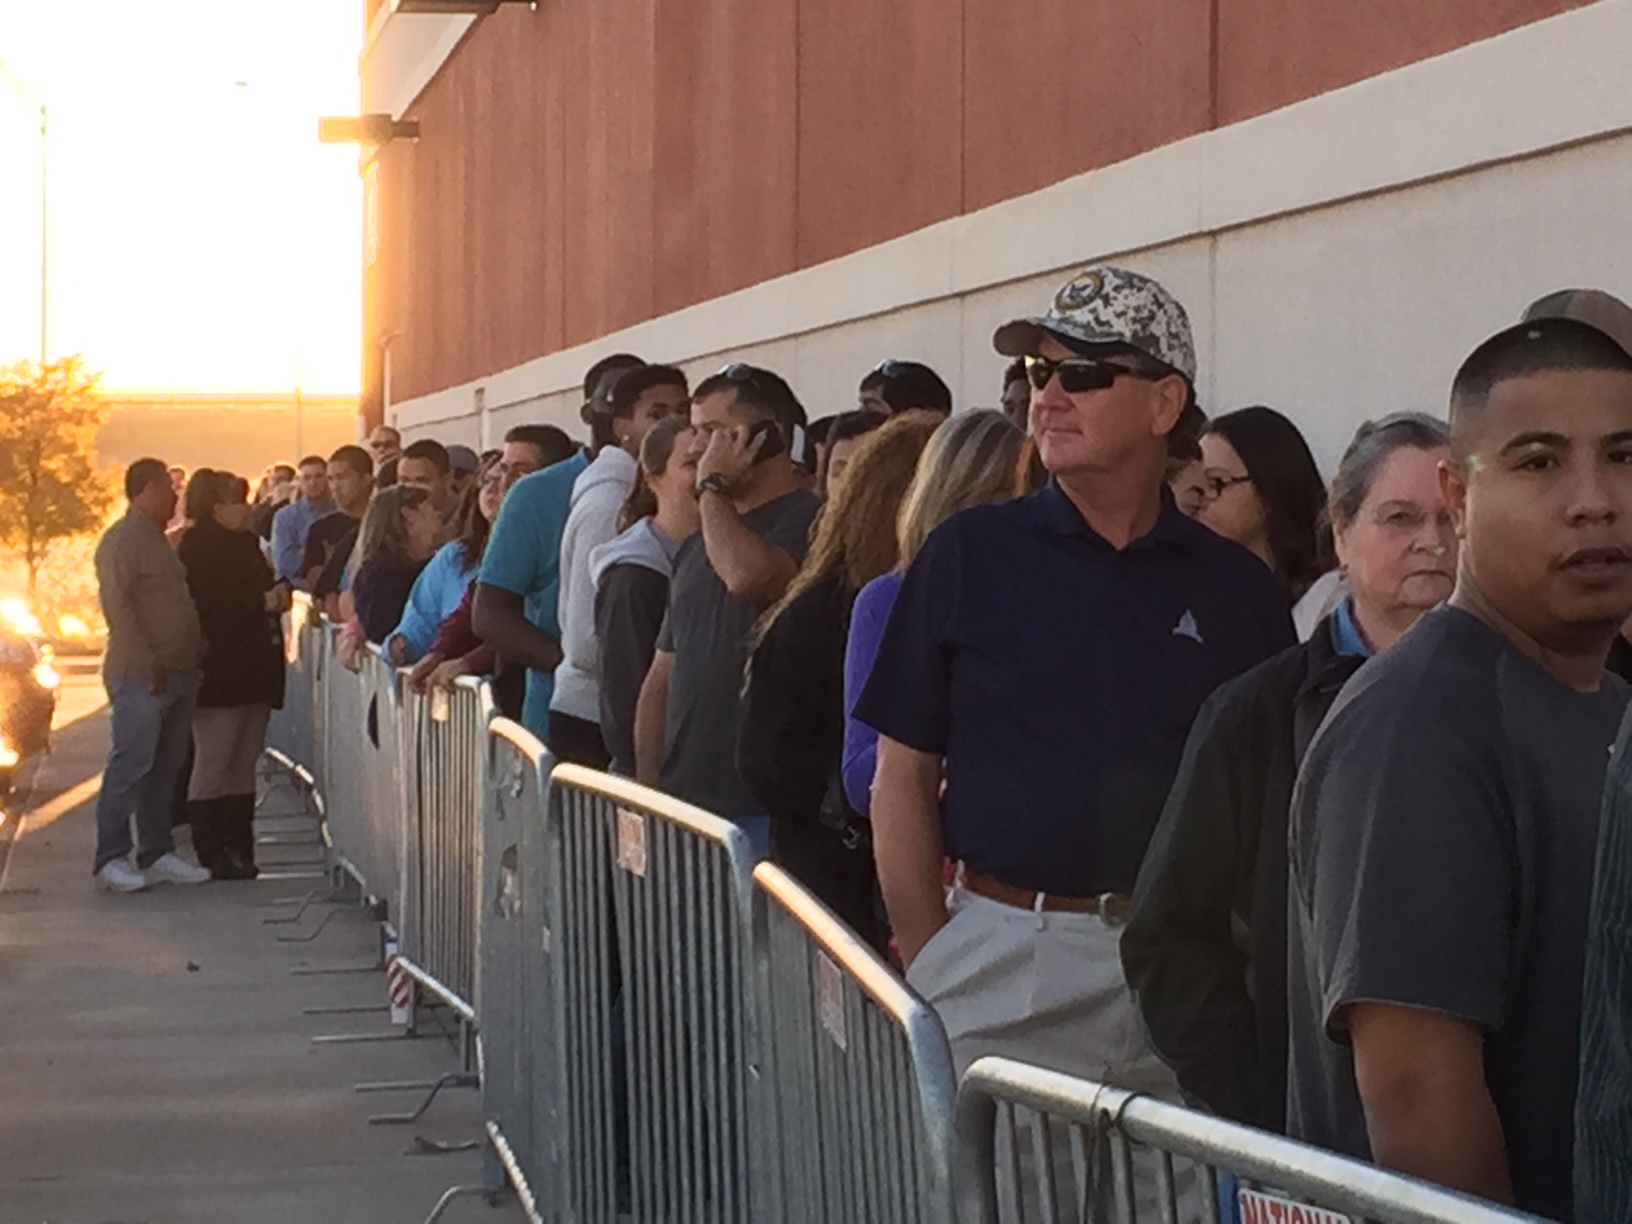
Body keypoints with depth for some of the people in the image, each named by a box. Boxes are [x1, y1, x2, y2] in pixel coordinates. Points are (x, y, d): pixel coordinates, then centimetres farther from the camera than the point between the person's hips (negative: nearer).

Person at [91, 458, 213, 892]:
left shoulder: (157, 540, 21)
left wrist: (197, 649, 11)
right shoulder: (121, 540, -9)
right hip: (140, 676, -9)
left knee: (165, 767, 10)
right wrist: (147, 663, -20)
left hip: (177, 673, 9)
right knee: (131, 765, -9)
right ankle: (111, 859, -6)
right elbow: (115, 604, -17)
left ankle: (157, 853, 15)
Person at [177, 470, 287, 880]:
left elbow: (261, 590, 26)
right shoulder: (197, 547, -9)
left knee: (244, 762, 9)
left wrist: (278, 594, 3)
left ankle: (238, 847, 13)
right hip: (218, 673, -9)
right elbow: (204, 606, -18)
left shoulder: (244, 543, 18)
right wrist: (262, 602, -18)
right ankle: (211, 851, -4)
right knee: (213, 761, -6)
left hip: (253, 671, 9)